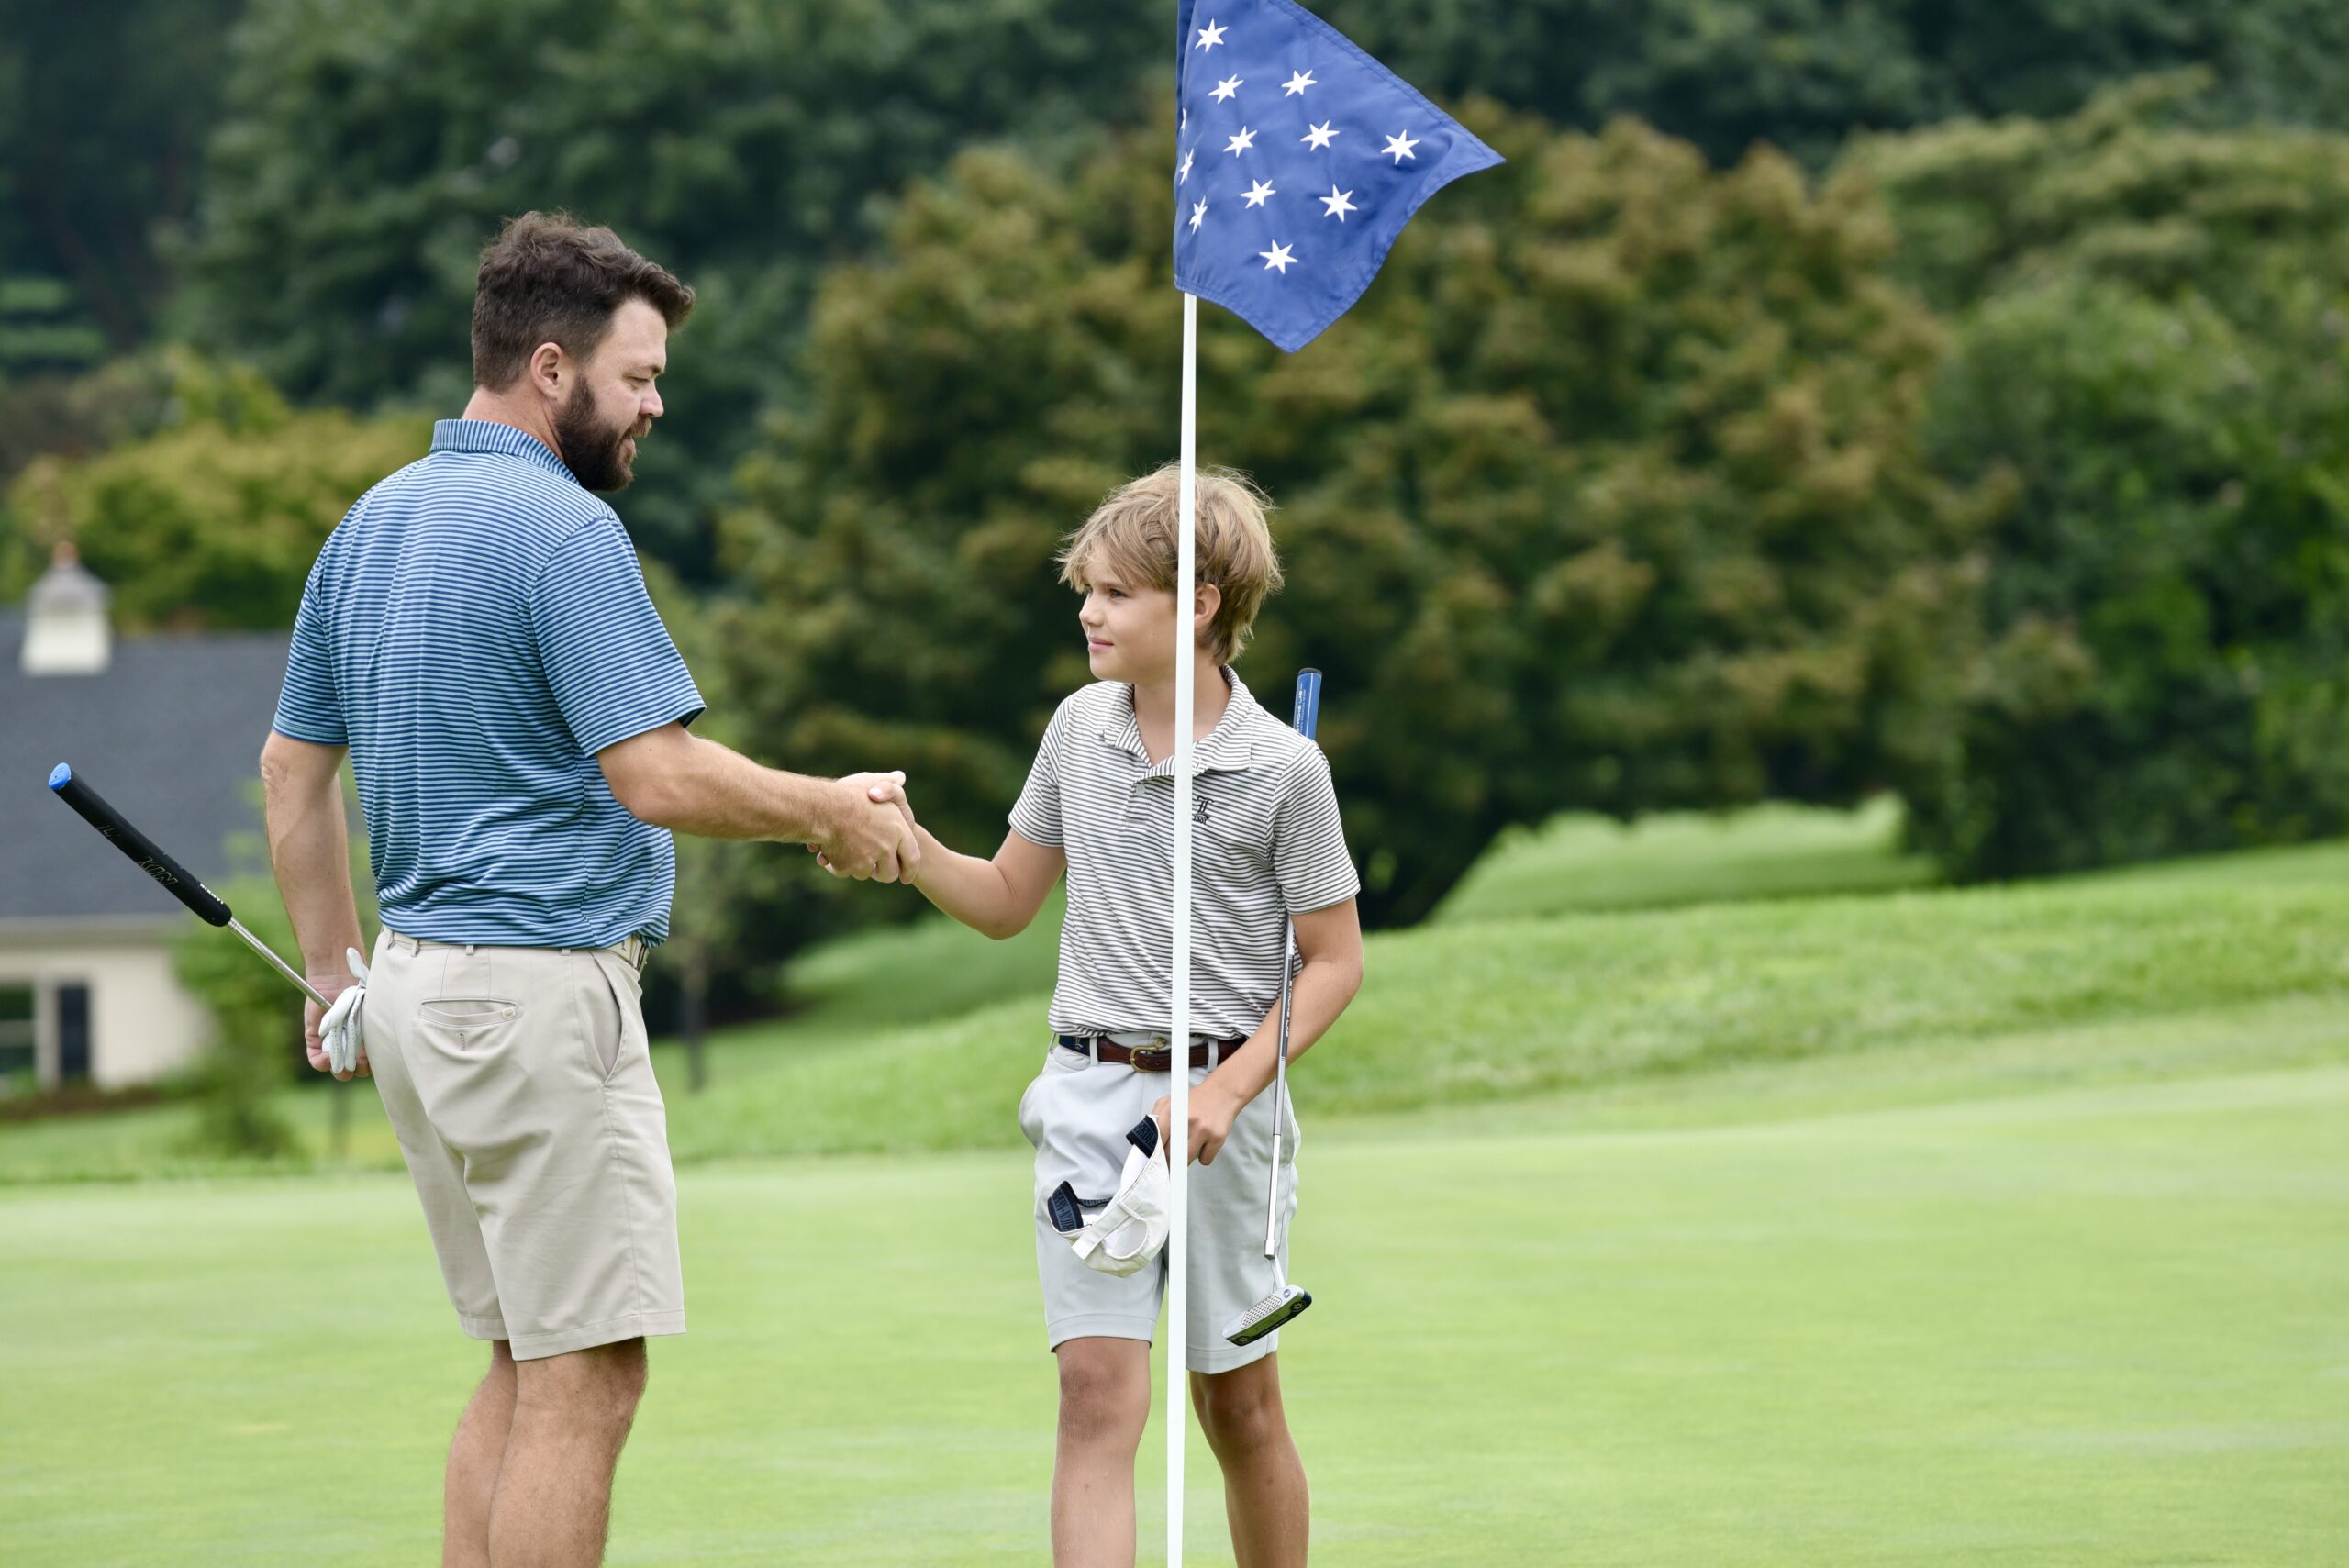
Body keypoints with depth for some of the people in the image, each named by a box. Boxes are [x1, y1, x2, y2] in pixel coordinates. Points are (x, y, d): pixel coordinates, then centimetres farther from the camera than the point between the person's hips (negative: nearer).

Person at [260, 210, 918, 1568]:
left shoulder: (371, 523, 13)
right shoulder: (561, 527, -15)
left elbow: (293, 767, 19)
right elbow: (657, 775, -20)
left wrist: (336, 972, 25)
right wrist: (833, 812, -5)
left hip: (419, 986, 10)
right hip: (542, 989, -10)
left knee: (527, 1367, 14)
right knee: (585, 1380, -6)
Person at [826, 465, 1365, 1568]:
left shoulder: (1283, 767, -8)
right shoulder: (1079, 730, 4)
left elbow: (1334, 961, -3)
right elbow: (1007, 903, 15)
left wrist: (1228, 1091, -12)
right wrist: (913, 853, -4)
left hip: (1218, 1100, -2)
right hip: (1089, 1092, 2)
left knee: (1239, 1404, 9)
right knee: (1098, 1389, -9)